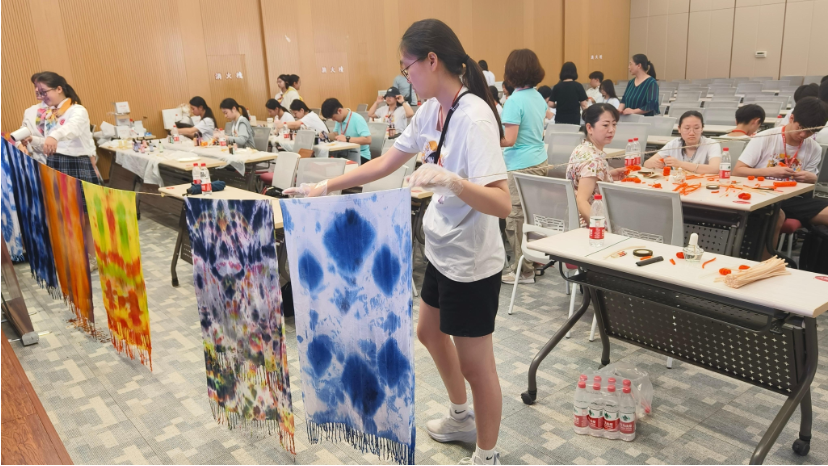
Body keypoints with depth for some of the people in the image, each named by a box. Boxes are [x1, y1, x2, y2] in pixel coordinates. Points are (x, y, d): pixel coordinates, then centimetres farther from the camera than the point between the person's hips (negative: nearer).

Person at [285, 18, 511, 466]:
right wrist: (325, 186, 9)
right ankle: (462, 418, 50)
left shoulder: (473, 117, -24)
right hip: (441, 252, 10)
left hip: (471, 263, -10)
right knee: (429, 332, 26)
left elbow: (501, 204, -30)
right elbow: (384, 164, 11)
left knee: (475, 364, 6)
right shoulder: (430, 110, 3)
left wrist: (449, 180, -45)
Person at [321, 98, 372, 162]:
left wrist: (347, 139, -29)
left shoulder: (357, 119, -16)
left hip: (361, 156, -7)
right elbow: (336, 134, 21)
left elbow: (368, 140, -25)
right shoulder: (340, 119, 8)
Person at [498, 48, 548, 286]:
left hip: (521, 167, -8)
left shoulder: (514, 101, -16)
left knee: (516, 219, 1)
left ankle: (523, 271, 8)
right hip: (539, 162, 8)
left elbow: (509, 140, -20)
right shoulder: (539, 97, 8)